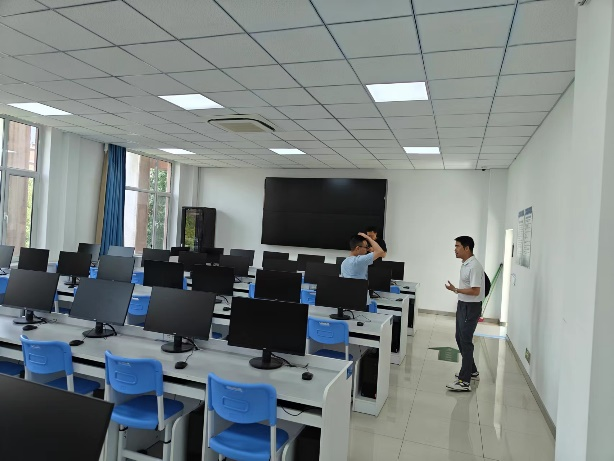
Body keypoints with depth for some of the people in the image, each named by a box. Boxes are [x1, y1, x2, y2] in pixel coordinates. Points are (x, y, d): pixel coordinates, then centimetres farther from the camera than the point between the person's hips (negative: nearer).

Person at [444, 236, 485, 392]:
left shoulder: (474, 266, -21)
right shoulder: (465, 264, 9)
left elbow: (475, 291, -24)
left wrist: (455, 290, -22)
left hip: (471, 307, -10)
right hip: (463, 305, 10)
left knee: (465, 342, -6)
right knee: (460, 338, 17)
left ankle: (465, 381, 0)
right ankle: (471, 371, 33)